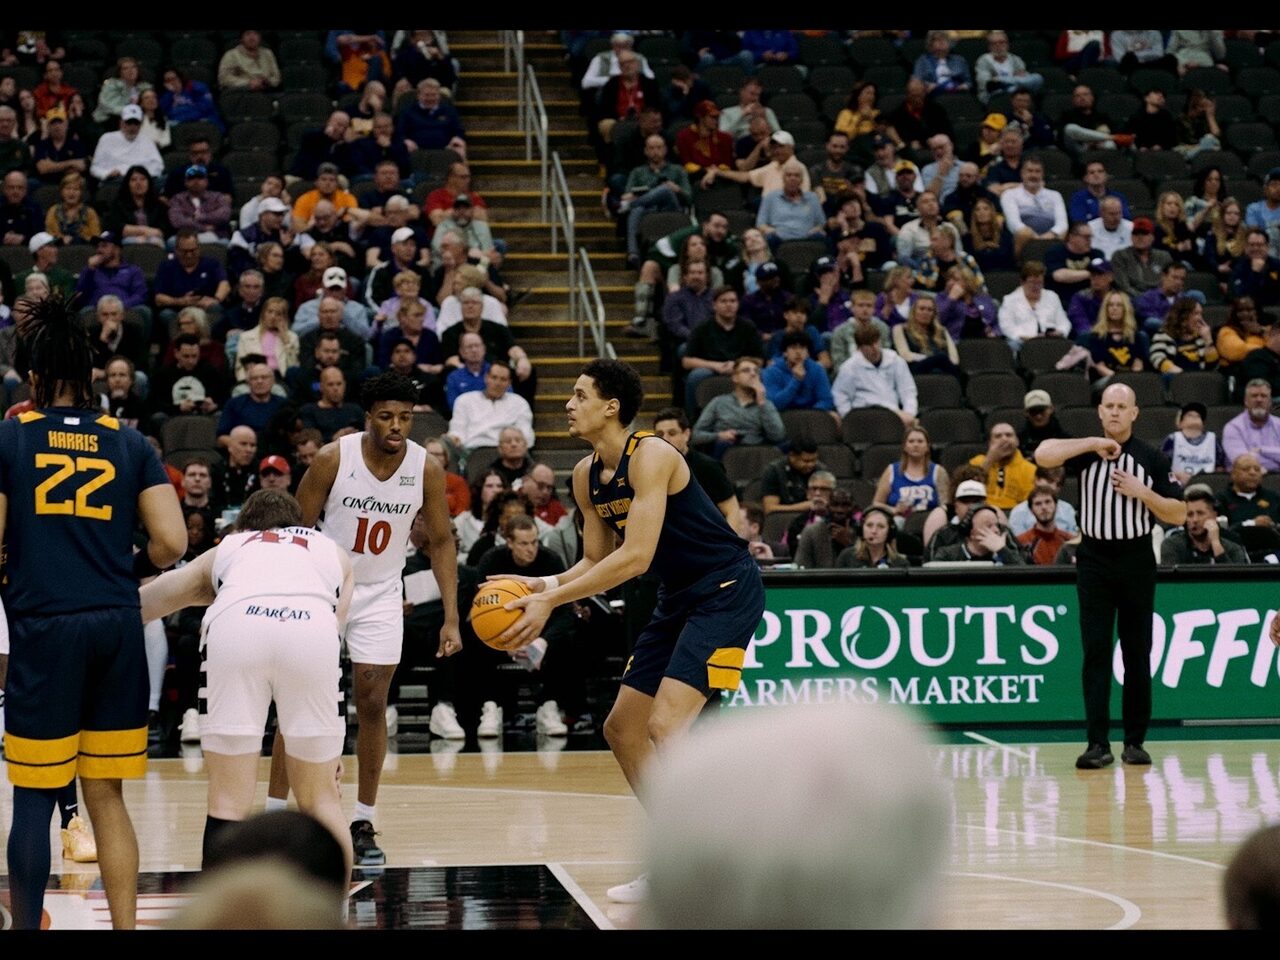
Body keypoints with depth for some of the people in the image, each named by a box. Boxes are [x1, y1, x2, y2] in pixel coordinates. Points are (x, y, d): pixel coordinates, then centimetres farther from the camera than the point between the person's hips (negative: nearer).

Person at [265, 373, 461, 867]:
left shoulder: (426, 469, -11)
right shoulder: (333, 458, -17)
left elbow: (441, 541, -1)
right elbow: (298, 529, -8)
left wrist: (451, 618, -7)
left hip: (380, 595, 2)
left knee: (373, 704, -2)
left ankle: (362, 824, 8)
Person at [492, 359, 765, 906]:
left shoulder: (650, 457, -21)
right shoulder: (586, 476, 5)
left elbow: (635, 558, -28)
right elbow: (597, 560, 11)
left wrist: (551, 600, -29)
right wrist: (545, 587, -9)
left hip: (727, 589, -10)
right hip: (679, 598, 10)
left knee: (666, 725, -21)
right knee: (622, 728, 11)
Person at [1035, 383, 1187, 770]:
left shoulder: (1152, 458, 3)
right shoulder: (1086, 451, 2)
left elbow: (1178, 515, 3)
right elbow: (1043, 455, -17)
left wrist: (1142, 492, -12)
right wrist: (1092, 443, -19)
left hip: (1137, 562, 1)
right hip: (1094, 561, -1)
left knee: (1137, 654, 5)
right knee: (1096, 653, -5)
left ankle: (1135, 741, 13)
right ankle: (1098, 743, -7)